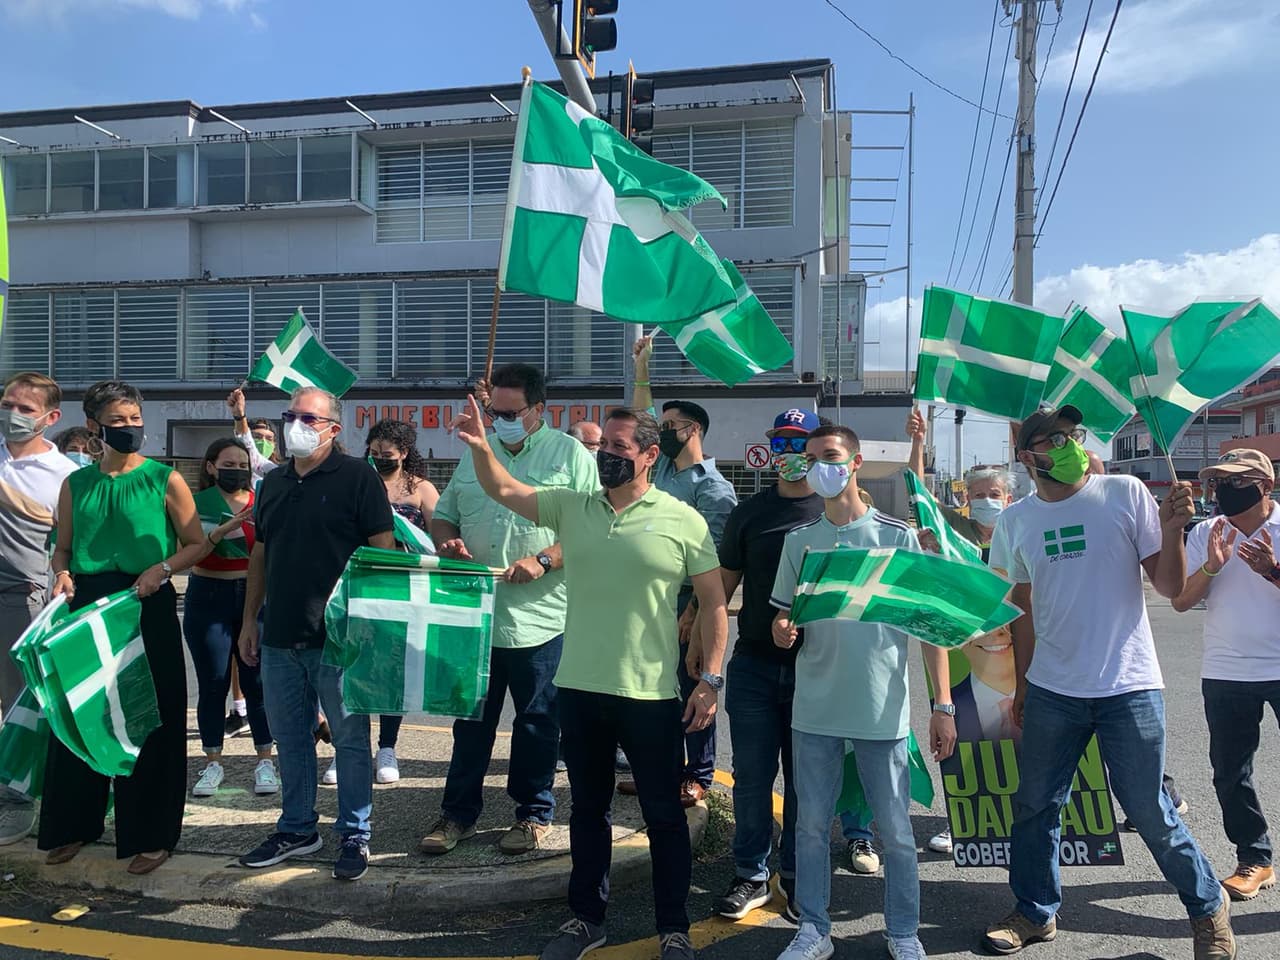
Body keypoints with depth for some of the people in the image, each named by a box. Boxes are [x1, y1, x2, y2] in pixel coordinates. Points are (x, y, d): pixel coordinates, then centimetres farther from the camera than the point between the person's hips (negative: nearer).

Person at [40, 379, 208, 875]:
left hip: (149, 609, -3)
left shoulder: (164, 479, -3)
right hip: (87, 605, 4)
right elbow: (63, 547, 15)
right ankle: (75, 824, 31)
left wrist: (162, 568, -17)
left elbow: (197, 544, -1)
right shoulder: (76, 483, 7)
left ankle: (149, 835, 16)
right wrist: (62, 574, -5)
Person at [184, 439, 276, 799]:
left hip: (256, 596, 1)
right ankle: (213, 762, 17)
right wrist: (228, 527, -27)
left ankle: (265, 760, 10)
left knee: (258, 681, 0)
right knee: (212, 683, 4)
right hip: (209, 598, 0)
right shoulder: (199, 503, 2)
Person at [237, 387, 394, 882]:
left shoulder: (357, 477, -7)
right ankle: (296, 828, 31)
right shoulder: (273, 482, 13)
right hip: (279, 637, 6)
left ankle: (355, 835, 18)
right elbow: (260, 554, 17)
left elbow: (382, 549, -10)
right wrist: (249, 619, 15)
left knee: (350, 737, 5)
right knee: (289, 736, 16)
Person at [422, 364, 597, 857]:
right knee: (471, 719, 15)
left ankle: (533, 813, 26)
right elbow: (442, 516, 18)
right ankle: (458, 812, 30)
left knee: (538, 723, 10)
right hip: (474, 616, 4)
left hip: (541, 618, -4)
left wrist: (543, 562, -20)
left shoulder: (570, 455, -3)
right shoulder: (475, 455, 12)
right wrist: (448, 542, -4)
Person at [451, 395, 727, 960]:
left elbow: (714, 602, -4)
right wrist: (480, 446, -19)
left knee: (663, 816, 11)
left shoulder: (682, 521, -7)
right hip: (579, 690, 4)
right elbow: (502, 490, 0)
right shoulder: (572, 507, 4)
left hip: (651, 696, -3)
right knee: (588, 810, 19)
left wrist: (710, 680, -8)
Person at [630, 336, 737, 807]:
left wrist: (693, 610, -22)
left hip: (689, 601, -8)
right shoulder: (663, 469, 12)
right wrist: (641, 372, 15)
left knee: (692, 687, 1)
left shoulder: (713, 487, -12)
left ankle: (699, 776, 13)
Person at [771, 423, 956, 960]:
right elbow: (782, 619, 12)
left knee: (895, 830, 7)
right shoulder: (798, 540, 6)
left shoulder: (897, 536, -3)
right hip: (814, 709, 3)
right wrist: (781, 632, -13)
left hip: (883, 710, -2)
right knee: (811, 825, 10)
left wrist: (943, 705, -6)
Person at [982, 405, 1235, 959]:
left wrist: (1172, 528, -21)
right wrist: (1022, 685, 15)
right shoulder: (1015, 521, 4)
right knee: (1035, 806, 10)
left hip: (1129, 687, -3)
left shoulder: (1126, 494, -5)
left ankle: (1208, 908, 31)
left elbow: (1170, 588, -5)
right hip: (1051, 690, 3)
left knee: (1150, 812, 5)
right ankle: (1035, 913, 30)